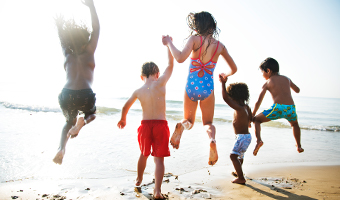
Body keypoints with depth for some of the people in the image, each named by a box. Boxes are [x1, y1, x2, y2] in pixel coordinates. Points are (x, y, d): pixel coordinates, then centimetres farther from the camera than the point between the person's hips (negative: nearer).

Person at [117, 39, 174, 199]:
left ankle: (139, 180, 42)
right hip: (160, 124, -3)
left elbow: (126, 107, 14)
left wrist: (123, 119, 34)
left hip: (145, 125, 3)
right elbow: (170, 65, 2)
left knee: (144, 154, 24)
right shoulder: (160, 83, -8)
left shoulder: (138, 91, 1)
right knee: (159, 158, 1)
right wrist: (168, 44, 12)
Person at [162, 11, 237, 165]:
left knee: (189, 120, 21)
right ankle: (212, 139, -20)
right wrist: (225, 76, 33)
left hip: (191, 86, -1)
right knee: (207, 123, 19)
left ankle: (182, 125, -20)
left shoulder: (195, 39, -7)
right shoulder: (219, 46, 4)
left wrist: (169, 43, -9)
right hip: (208, 88, 1)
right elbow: (234, 69, 12)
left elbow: (180, 58, -22)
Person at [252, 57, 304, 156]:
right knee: (294, 124, 37)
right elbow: (297, 90, 38)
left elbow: (258, 102, 7)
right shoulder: (286, 79, 21)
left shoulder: (267, 83, 11)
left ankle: (258, 140, -11)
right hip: (291, 108, 5)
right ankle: (299, 146, 39)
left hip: (278, 108, -4)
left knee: (257, 119, 12)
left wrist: (251, 116, 13)